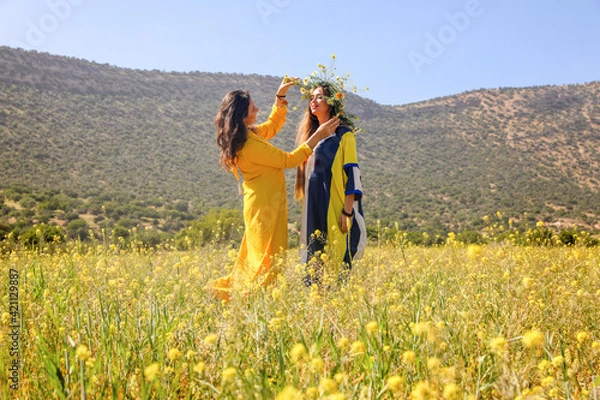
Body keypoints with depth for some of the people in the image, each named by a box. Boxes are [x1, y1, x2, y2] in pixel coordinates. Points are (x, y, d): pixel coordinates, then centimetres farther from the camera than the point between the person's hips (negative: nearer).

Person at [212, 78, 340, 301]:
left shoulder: (251, 133, 6)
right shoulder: (249, 145, -23)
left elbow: (273, 125, 24)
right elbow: (288, 160, -18)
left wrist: (281, 96, 13)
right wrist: (317, 137, -16)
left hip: (261, 206, 10)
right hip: (265, 207, -10)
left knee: (258, 258, 17)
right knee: (268, 261, -1)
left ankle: (225, 291, 22)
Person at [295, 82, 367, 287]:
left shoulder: (343, 134, -4)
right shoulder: (311, 133, 17)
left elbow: (352, 173, -9)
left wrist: (348, 211, -16)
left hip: (334, 208, -7)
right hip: (313, 209, 7)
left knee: (338, 261, -5)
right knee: (312, 262, 6)